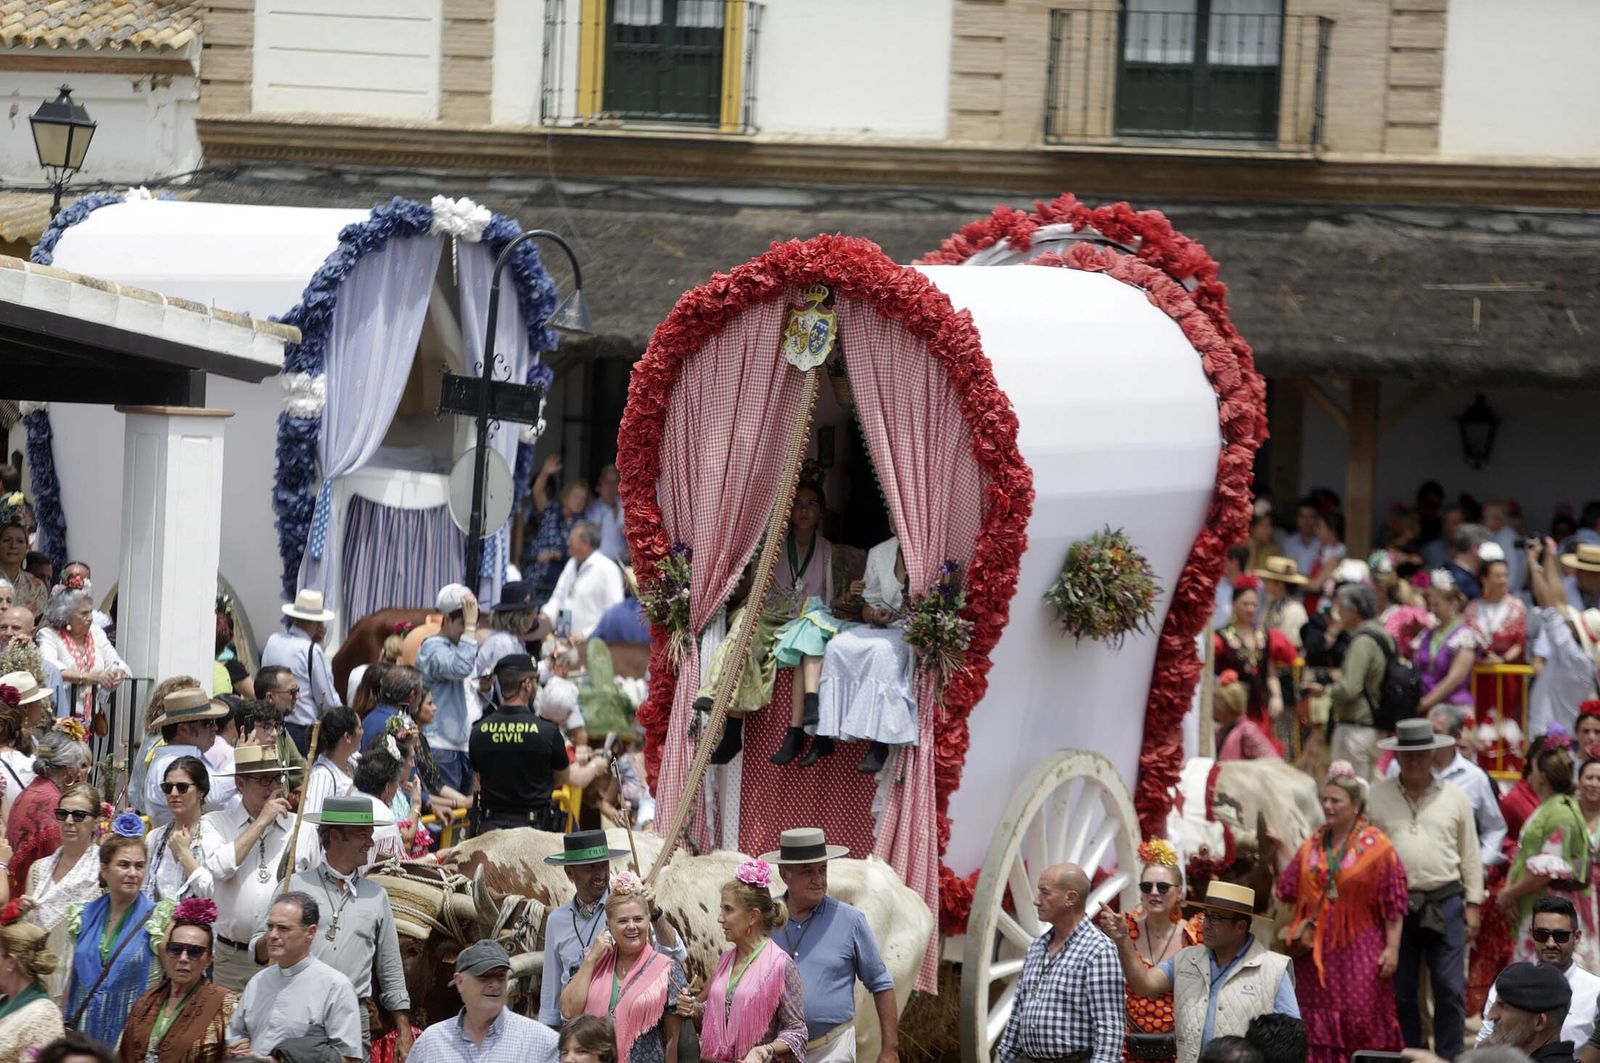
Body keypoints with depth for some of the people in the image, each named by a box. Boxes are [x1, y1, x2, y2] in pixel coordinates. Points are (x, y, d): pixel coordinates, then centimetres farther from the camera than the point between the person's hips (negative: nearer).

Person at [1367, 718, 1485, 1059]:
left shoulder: (1454, 797, 5)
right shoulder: (1377, 796, 4)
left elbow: (1470, 854, 8)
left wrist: (1473, 904, 4)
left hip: (1444, 903, 0)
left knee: (1450, 989, -3)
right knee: (1400, 990, 7)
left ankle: (1449, 1058, 5)